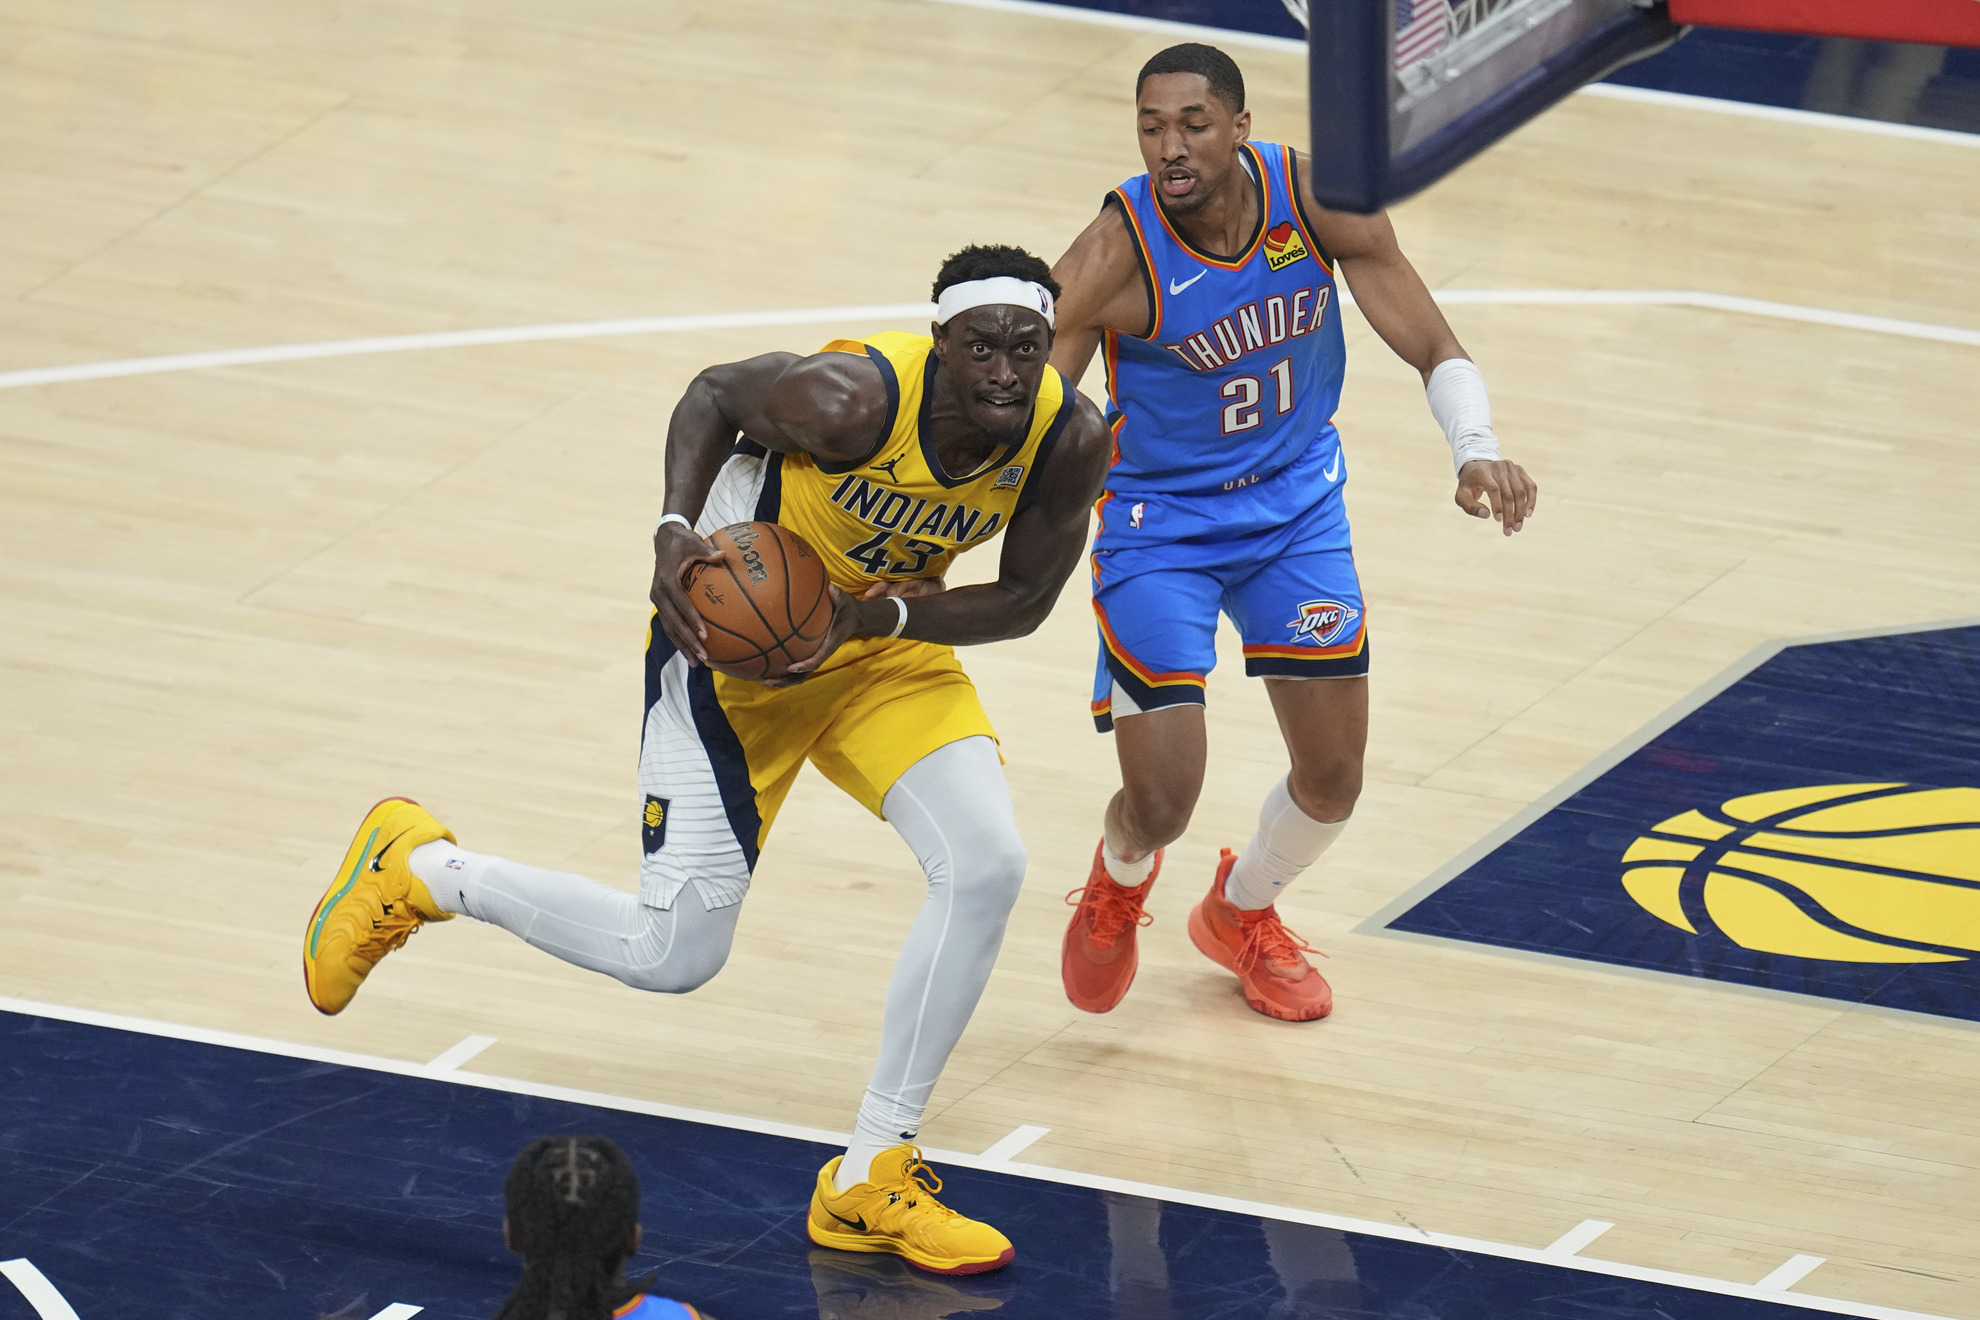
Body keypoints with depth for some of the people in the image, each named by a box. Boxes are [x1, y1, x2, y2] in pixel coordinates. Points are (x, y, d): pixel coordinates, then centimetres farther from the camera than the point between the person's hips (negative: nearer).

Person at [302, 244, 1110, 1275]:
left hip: (884, 640, 5)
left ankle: (869, 1182, 0)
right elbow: (714, 394, -13)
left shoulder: (1070, 441, -21)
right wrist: (675, 530, -29)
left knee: (987, 865, -15)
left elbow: (1024, 600, -8)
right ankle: (412, 870, 21)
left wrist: (877, 617, -24)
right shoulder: (849, 398, -33)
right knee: (672, 953, -5)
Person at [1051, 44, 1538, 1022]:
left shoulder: (1320, 201, -19)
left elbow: (1434, 351, -11)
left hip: (1295, 503, 3)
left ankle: (1241, 914, 41)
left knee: (1333, 780, 6)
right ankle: (1118, 884, 30)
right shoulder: (1112, 258, -27)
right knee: (1160, 806, -10)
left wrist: (1477, 450, -31)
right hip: (1159, 522, -3)